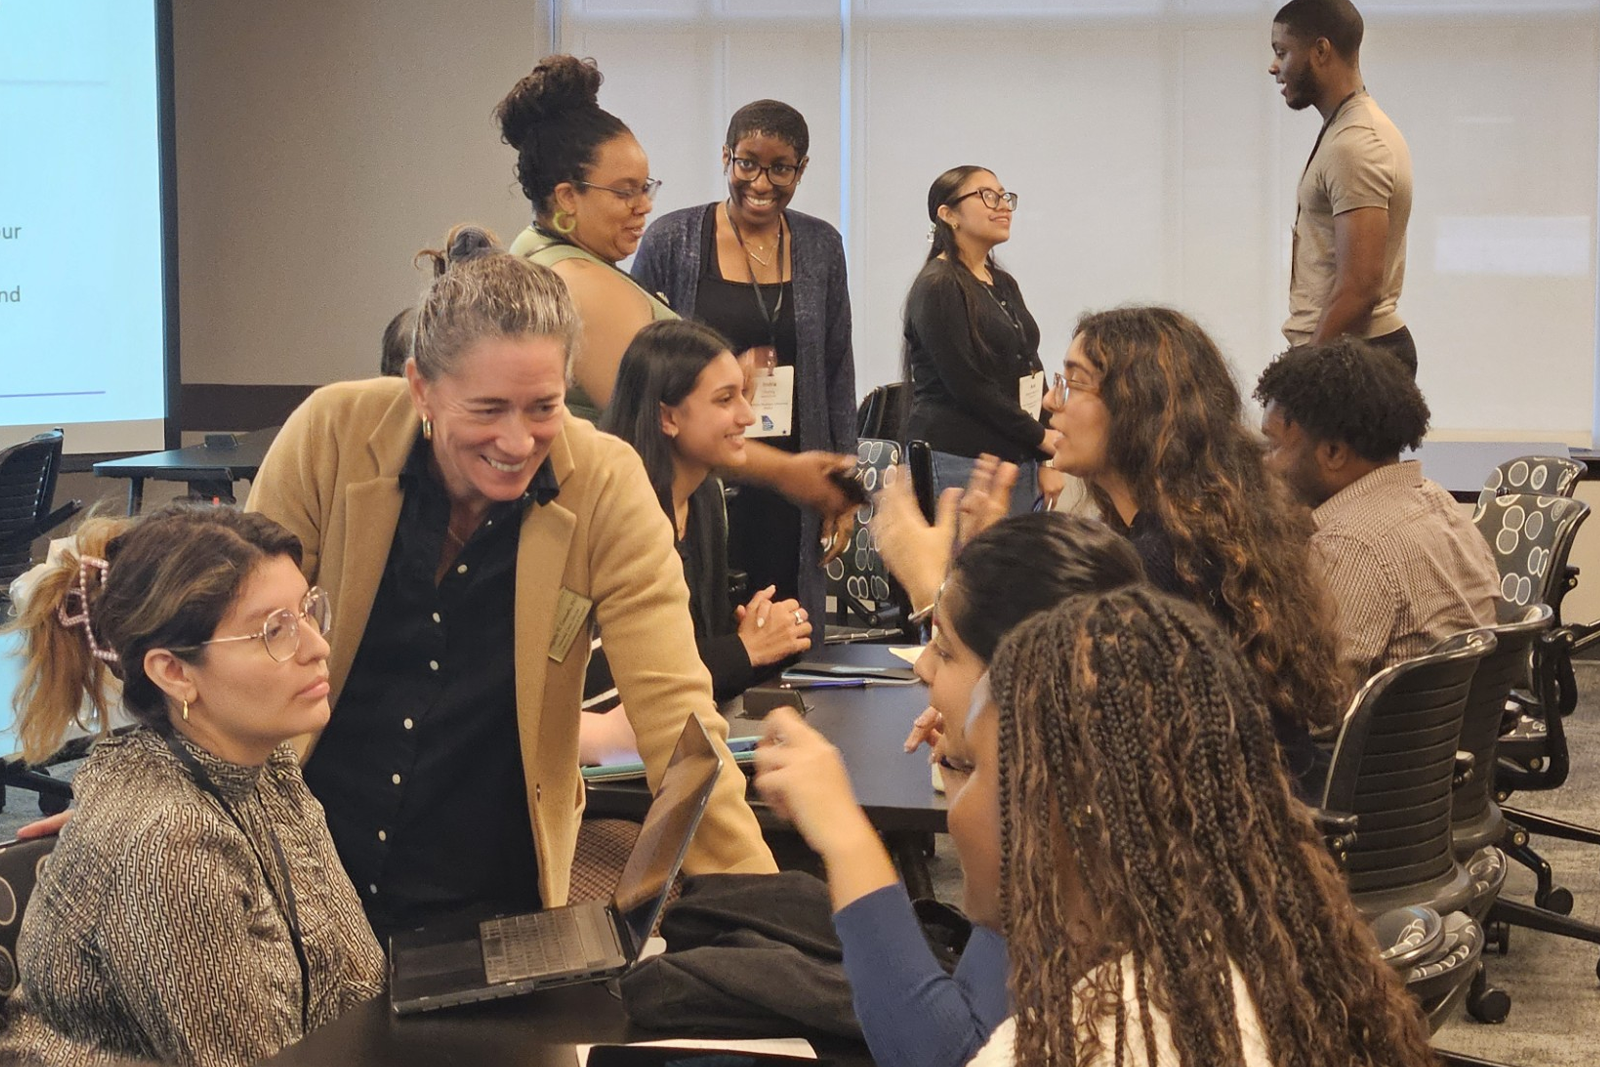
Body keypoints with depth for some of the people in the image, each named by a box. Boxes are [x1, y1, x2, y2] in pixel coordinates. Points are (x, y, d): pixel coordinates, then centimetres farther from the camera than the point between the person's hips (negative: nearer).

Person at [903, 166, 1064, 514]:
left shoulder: (1005, 285, 18)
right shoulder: (937, 288, -7)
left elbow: (1033, 373, 15)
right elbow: (966, 383, -14)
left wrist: (1047, 460, 3)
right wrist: (1041, 436, -8)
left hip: (1017, 460, 8)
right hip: (958, 463, -8)